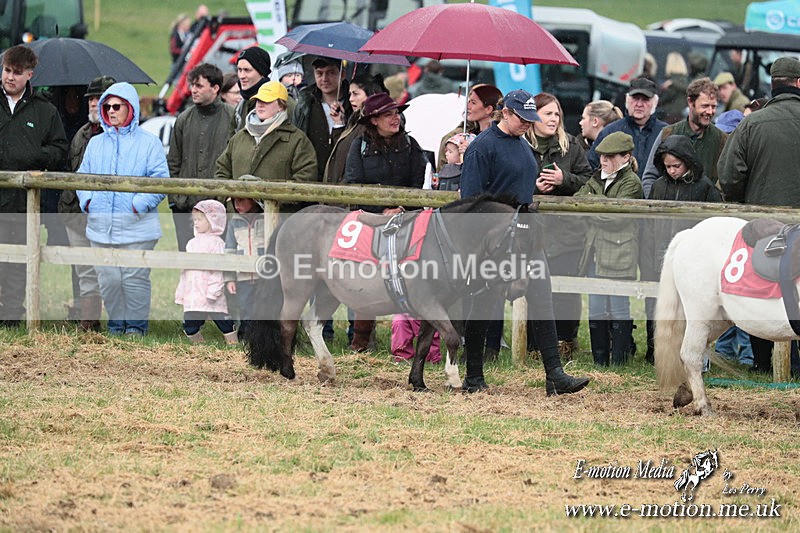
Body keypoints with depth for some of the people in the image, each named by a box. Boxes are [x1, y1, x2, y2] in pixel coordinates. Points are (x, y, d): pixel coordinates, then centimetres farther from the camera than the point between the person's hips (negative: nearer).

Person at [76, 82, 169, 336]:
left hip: (136, 226, -4)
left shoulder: (148, 142, 3)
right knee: (108, 279, 3)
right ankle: (116, 324, 16)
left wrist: (140, 204, -15)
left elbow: (160, 181, -3)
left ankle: (136, 325, 7)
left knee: (135, 278, -5)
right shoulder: (96, 143, 17)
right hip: (101, 226, 4)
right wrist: (86, 200, -1)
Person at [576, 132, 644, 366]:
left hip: (619, 252, -7)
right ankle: (599, 362, 15)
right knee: (596, 309, 8)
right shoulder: (598, 179, 16)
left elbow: (617, 217, -15)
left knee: (618, 309, -1)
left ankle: (618, 361, 3)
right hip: (595, 250, 7)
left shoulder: (631, 183, -7)